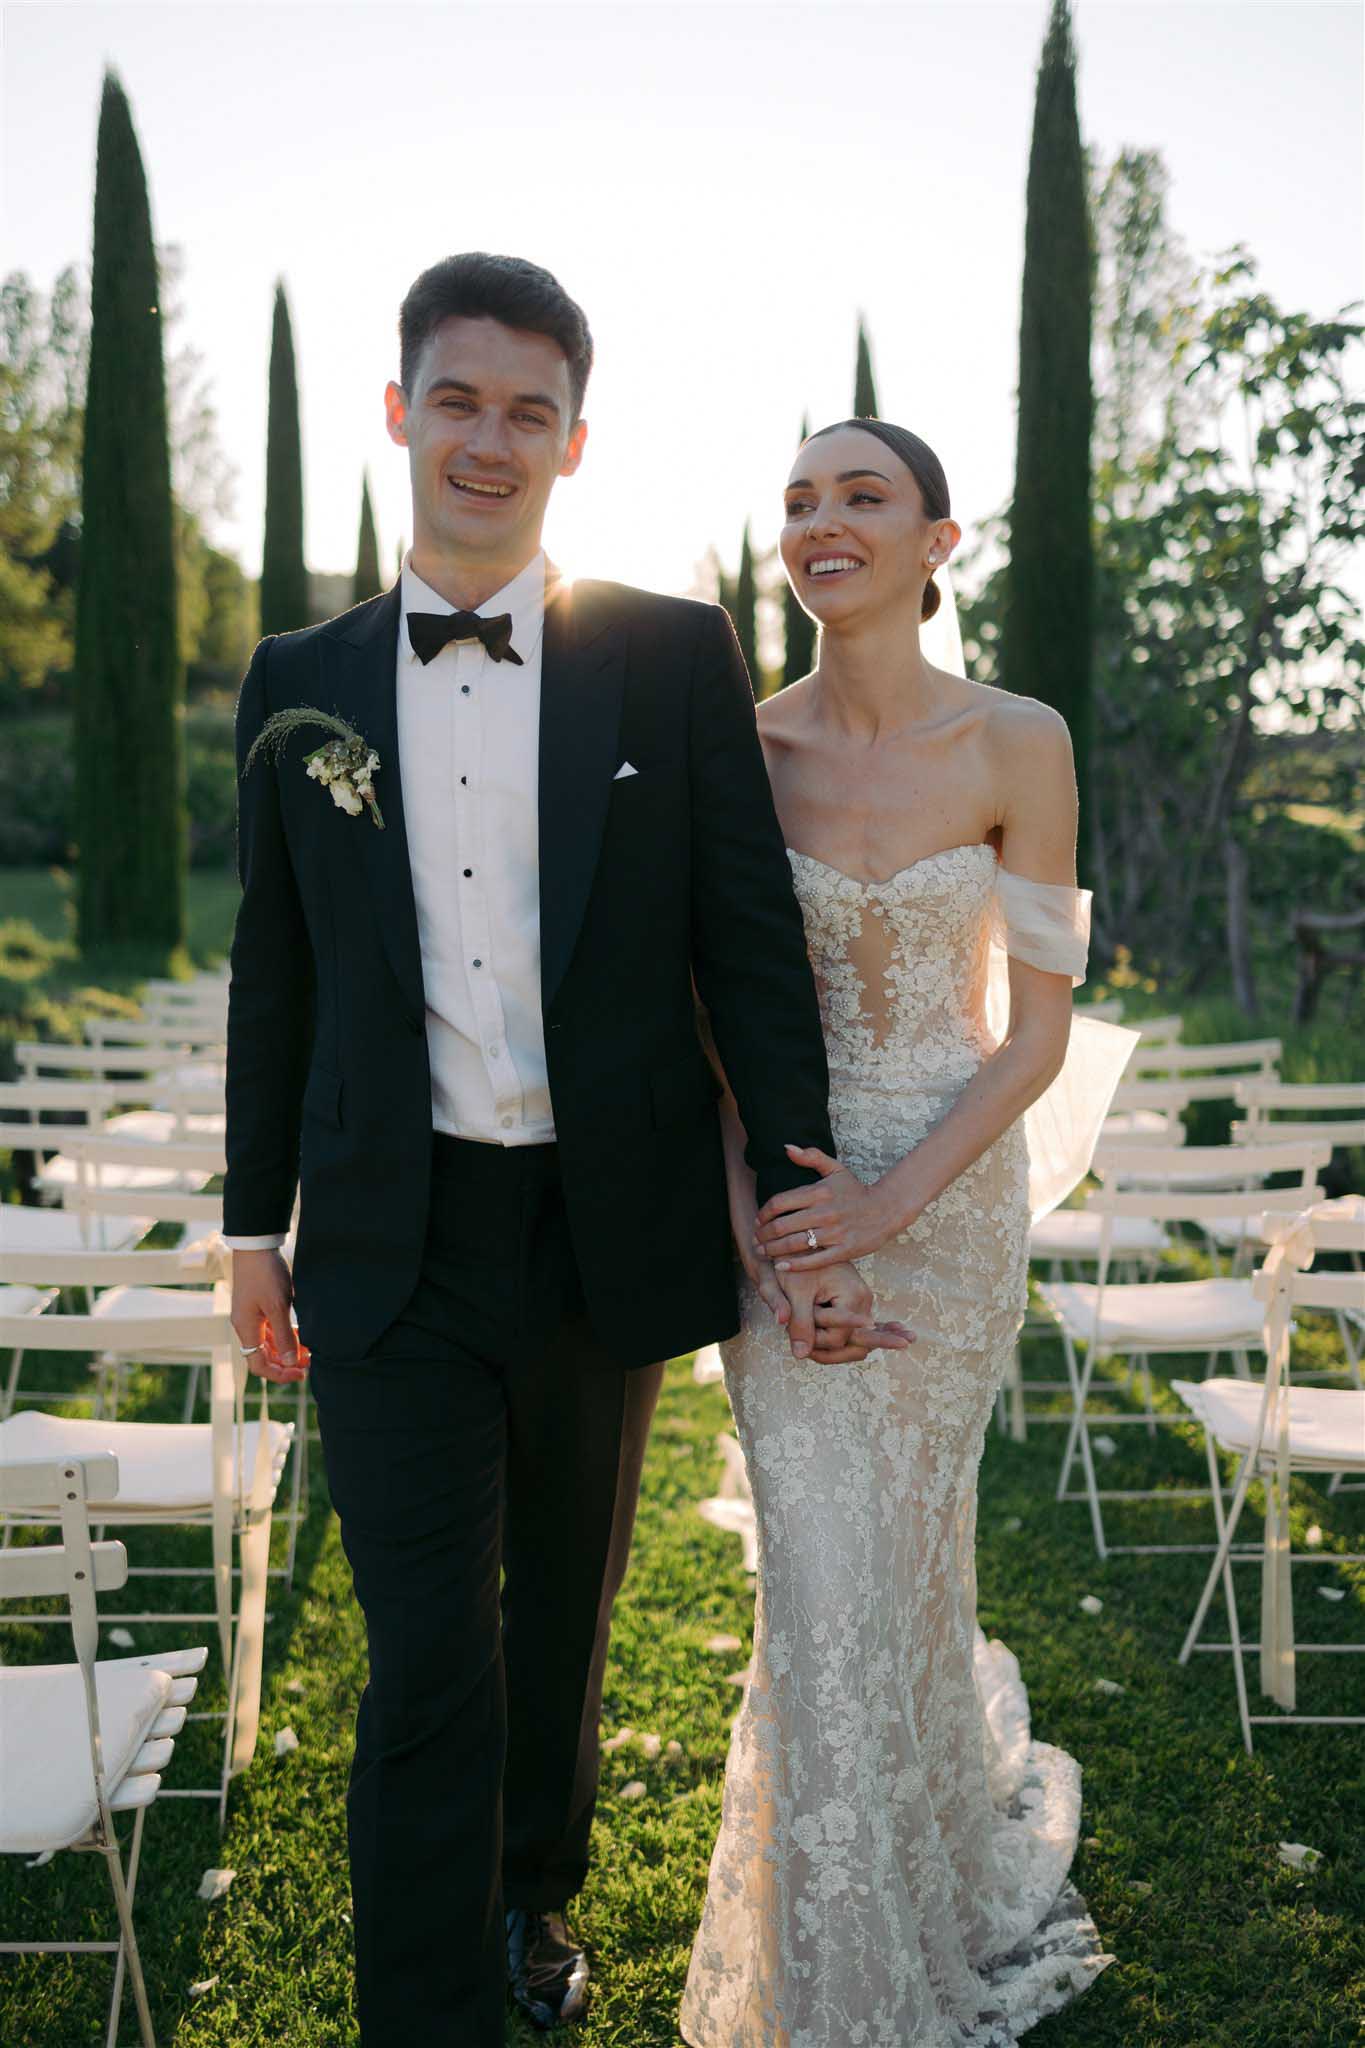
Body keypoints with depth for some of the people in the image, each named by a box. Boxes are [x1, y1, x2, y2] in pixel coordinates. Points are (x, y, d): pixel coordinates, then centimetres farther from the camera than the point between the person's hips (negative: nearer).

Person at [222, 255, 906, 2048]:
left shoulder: (674, 657, -2)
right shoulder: (300, 683, 3)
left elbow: (753, 943, -2)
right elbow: (276, 973, 8)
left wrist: (809, 1208, -4)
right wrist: (255, 1223, 11)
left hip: (608, 1233, 1)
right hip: (395, 1248, 0)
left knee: (566, 1609, 20)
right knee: (426, 1662, -1)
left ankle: (536, 1893, 46)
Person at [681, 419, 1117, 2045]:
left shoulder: (1018, 745, -9)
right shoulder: (740, 747, -5)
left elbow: (1041, 1027, -8)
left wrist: (892, 1201, -17)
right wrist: (740, 1196, -12)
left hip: (951, 1193, -1)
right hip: (779, 1197, 1)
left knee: (901, 1535, 15)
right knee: (823, 1566, 4)